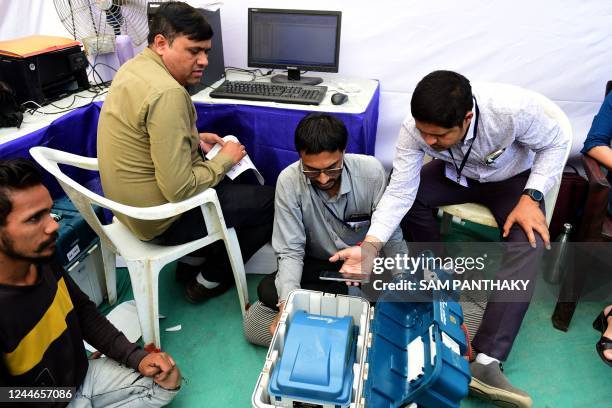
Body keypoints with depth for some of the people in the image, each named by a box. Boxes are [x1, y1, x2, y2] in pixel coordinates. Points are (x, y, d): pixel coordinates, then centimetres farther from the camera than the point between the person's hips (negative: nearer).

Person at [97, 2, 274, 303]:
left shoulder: (134, 67, 2)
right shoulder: (167, 93, -30)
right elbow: (180, 191, -31)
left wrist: (194, 139, 7)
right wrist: (224, 159, -15)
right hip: (162, 220, -9)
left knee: (237, 185, 27)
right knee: (272, 202, 2)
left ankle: (191, 262, 29)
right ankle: (209, 281, 16)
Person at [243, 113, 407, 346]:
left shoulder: (371, 171, -22)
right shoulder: (289, 181, -22)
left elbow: (392, 236, -11)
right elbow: (290, 251, -18)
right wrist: (288, 303, -33)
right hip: (316, 266, 1)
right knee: (267, 291, -24)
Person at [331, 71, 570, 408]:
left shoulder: (513, 108, -37)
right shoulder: (415, 128, -31)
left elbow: (554, 143, -17)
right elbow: (400, 191, -30)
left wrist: (531, 198, -27)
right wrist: (369, 246, -41)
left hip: (513, 178, -2)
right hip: (457, 173, 2)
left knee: (528, 244, -27)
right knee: (412, 195, -26)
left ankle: (486, 363, -30)